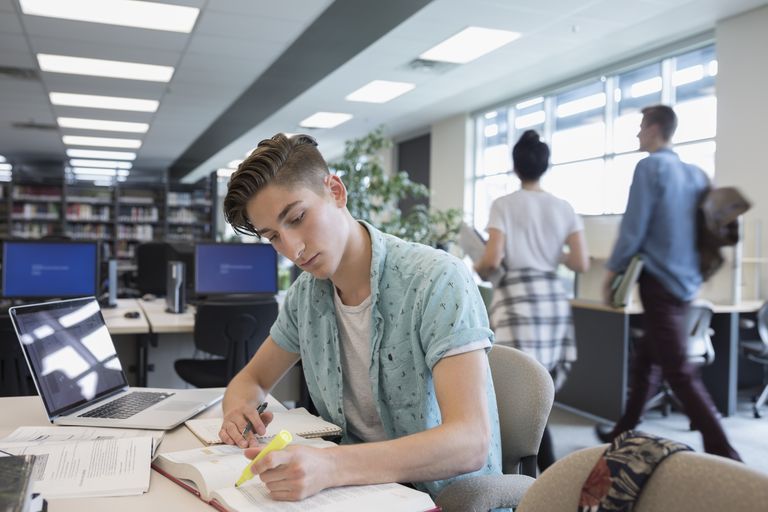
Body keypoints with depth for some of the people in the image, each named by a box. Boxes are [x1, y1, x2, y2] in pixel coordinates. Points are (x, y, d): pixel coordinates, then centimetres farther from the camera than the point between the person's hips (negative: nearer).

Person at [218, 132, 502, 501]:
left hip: (452, 496, -6)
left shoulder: (437, 280, -20)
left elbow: (471, 443, -28)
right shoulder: (306, 294, 0)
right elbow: (252, 378, 14)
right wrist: (237, 409, -10)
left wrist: (331, 466, -41)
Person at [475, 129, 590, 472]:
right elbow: (582, 264, 3)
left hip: (517, 298, -4)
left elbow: (493, 260, -11)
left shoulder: (504, 205, -2)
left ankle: (550, 473, -6)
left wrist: (478, 269, 11)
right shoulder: (564, 208, 8)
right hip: (553, 298, 5)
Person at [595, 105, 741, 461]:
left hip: (660, 281, -8)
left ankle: (723, 454, -5)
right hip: (685, 281, 8)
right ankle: (625, 432, 29)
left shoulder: (650, 167, -11)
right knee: (646, 358, 18)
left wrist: (612, 271, -4)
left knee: (678, 371, -5)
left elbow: (634, 227, -15)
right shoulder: (695, 173, 12)